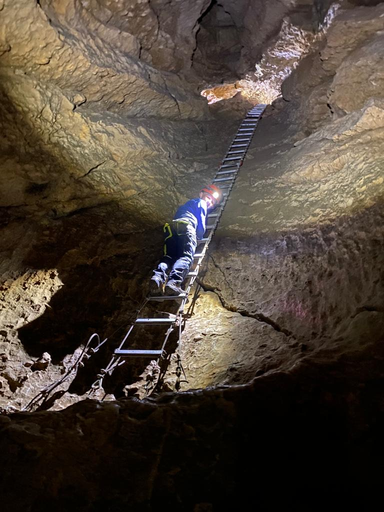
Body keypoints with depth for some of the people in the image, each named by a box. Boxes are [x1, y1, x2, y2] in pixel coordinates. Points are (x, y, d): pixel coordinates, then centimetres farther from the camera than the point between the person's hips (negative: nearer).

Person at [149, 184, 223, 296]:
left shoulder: (187, 204, 46)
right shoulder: (201, 203, 24)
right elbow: (201, 221, 11)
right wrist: (200, 236, 26)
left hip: (170, 226, 7)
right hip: (186, 225, -7)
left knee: (169, 257, -6)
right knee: (186, 257, -23)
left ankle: (158, 276, -38)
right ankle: (173, 282, -49)